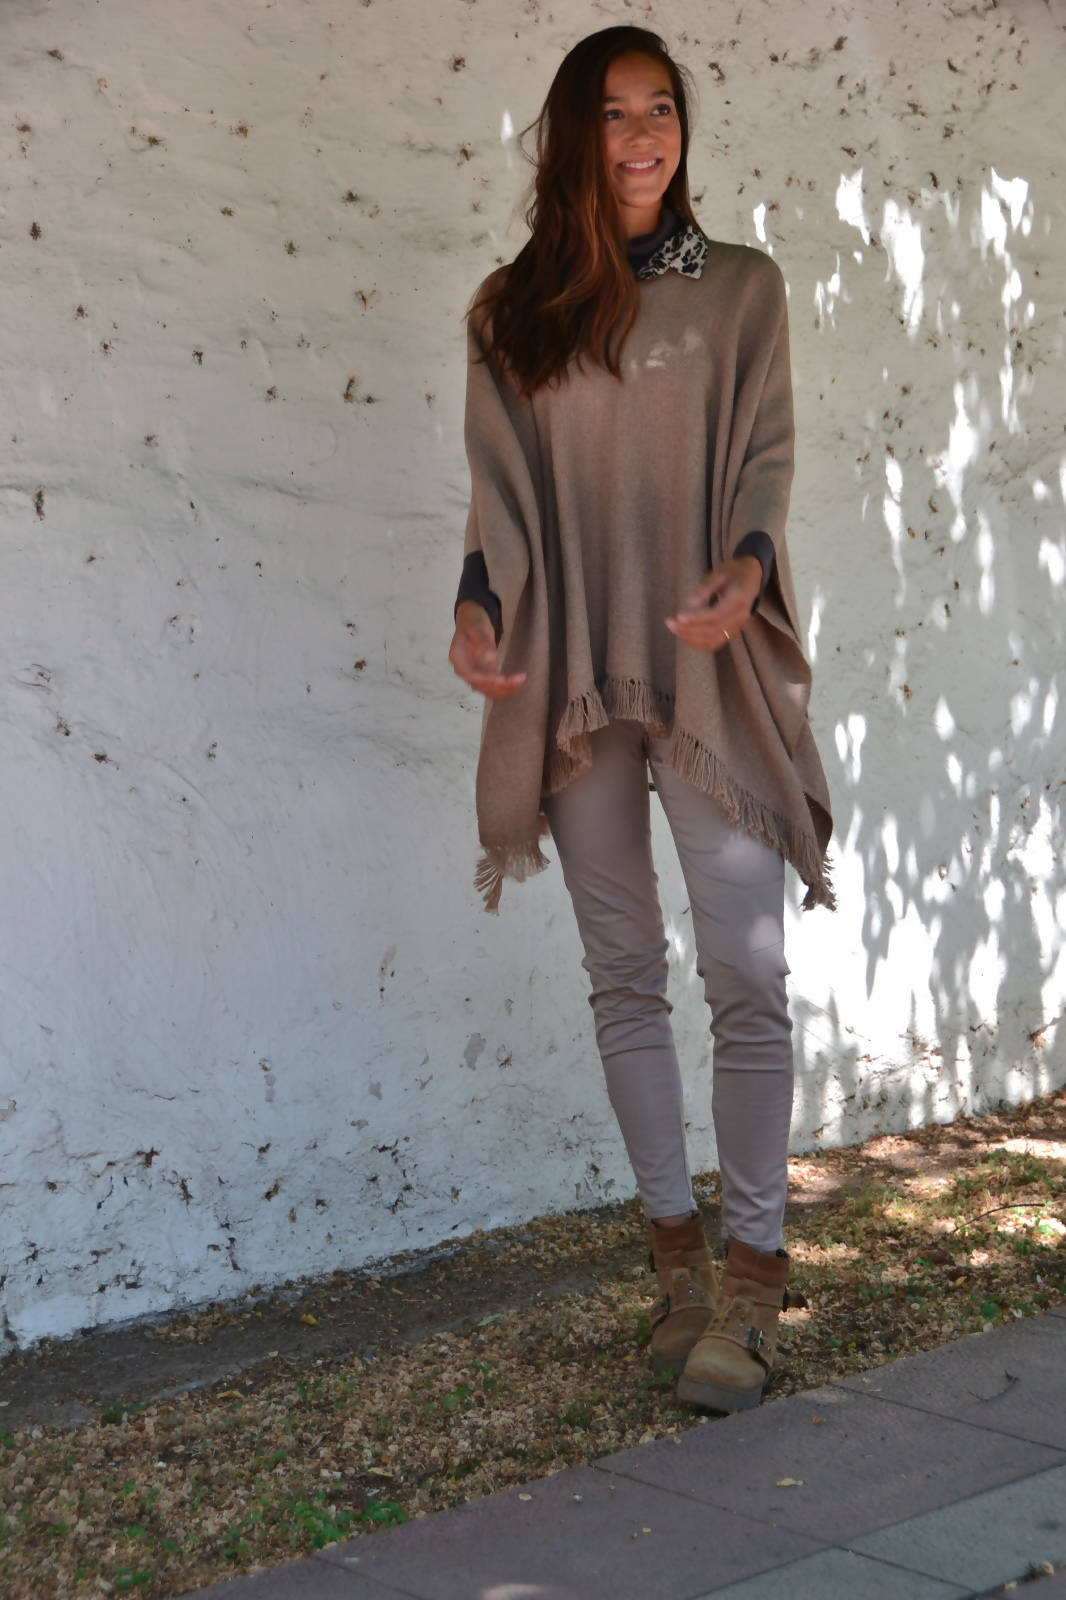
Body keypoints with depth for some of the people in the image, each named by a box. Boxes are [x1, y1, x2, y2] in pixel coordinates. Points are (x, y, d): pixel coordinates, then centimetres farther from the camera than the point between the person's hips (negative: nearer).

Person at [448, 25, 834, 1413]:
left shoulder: (742, 288, 9)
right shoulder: (512, 311, 12)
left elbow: (767, 455, 1)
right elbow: (501, 485, 7)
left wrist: (748, 569, -19)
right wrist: (481, 599, -12)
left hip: (709, 665, -2)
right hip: (572, 672, 2)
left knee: (748, 973, -10)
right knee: (624, 973, 6)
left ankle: (751, 1273, -3)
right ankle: (679, 1257, 16)